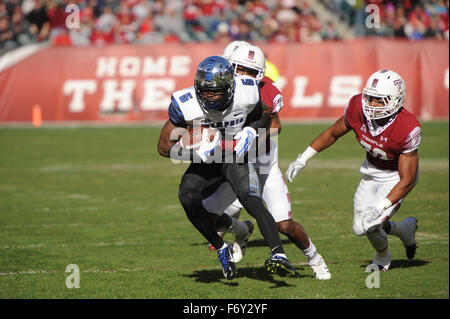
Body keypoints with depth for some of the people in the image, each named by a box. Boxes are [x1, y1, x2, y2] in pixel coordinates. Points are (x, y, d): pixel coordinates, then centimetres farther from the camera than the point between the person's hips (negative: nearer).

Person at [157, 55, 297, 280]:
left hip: (236, 156, -1)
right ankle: (221, 249, -7)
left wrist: (249, 133, -16)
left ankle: (279, 257, -34)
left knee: (252, 201, -26)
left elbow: (262, 115, 6)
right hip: (205, 162, 1)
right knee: (188, 197, -26)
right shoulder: (185, 106, -24)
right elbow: (165, 146, -14)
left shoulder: (246, 95, -20)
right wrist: (196, 151, -30)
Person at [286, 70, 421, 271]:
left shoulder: (407, 129, -35)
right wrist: (303, 159, -3)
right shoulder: (358, 107, -23)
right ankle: (404, 229, 32)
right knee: (360, 228, 4)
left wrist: (381, 207, -38)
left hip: (396, 176, -5)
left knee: (369, 225, -17)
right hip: (372, 170, 5)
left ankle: (382, 256, 17)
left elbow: (407, 180, -28)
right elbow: (333, 133, -2)